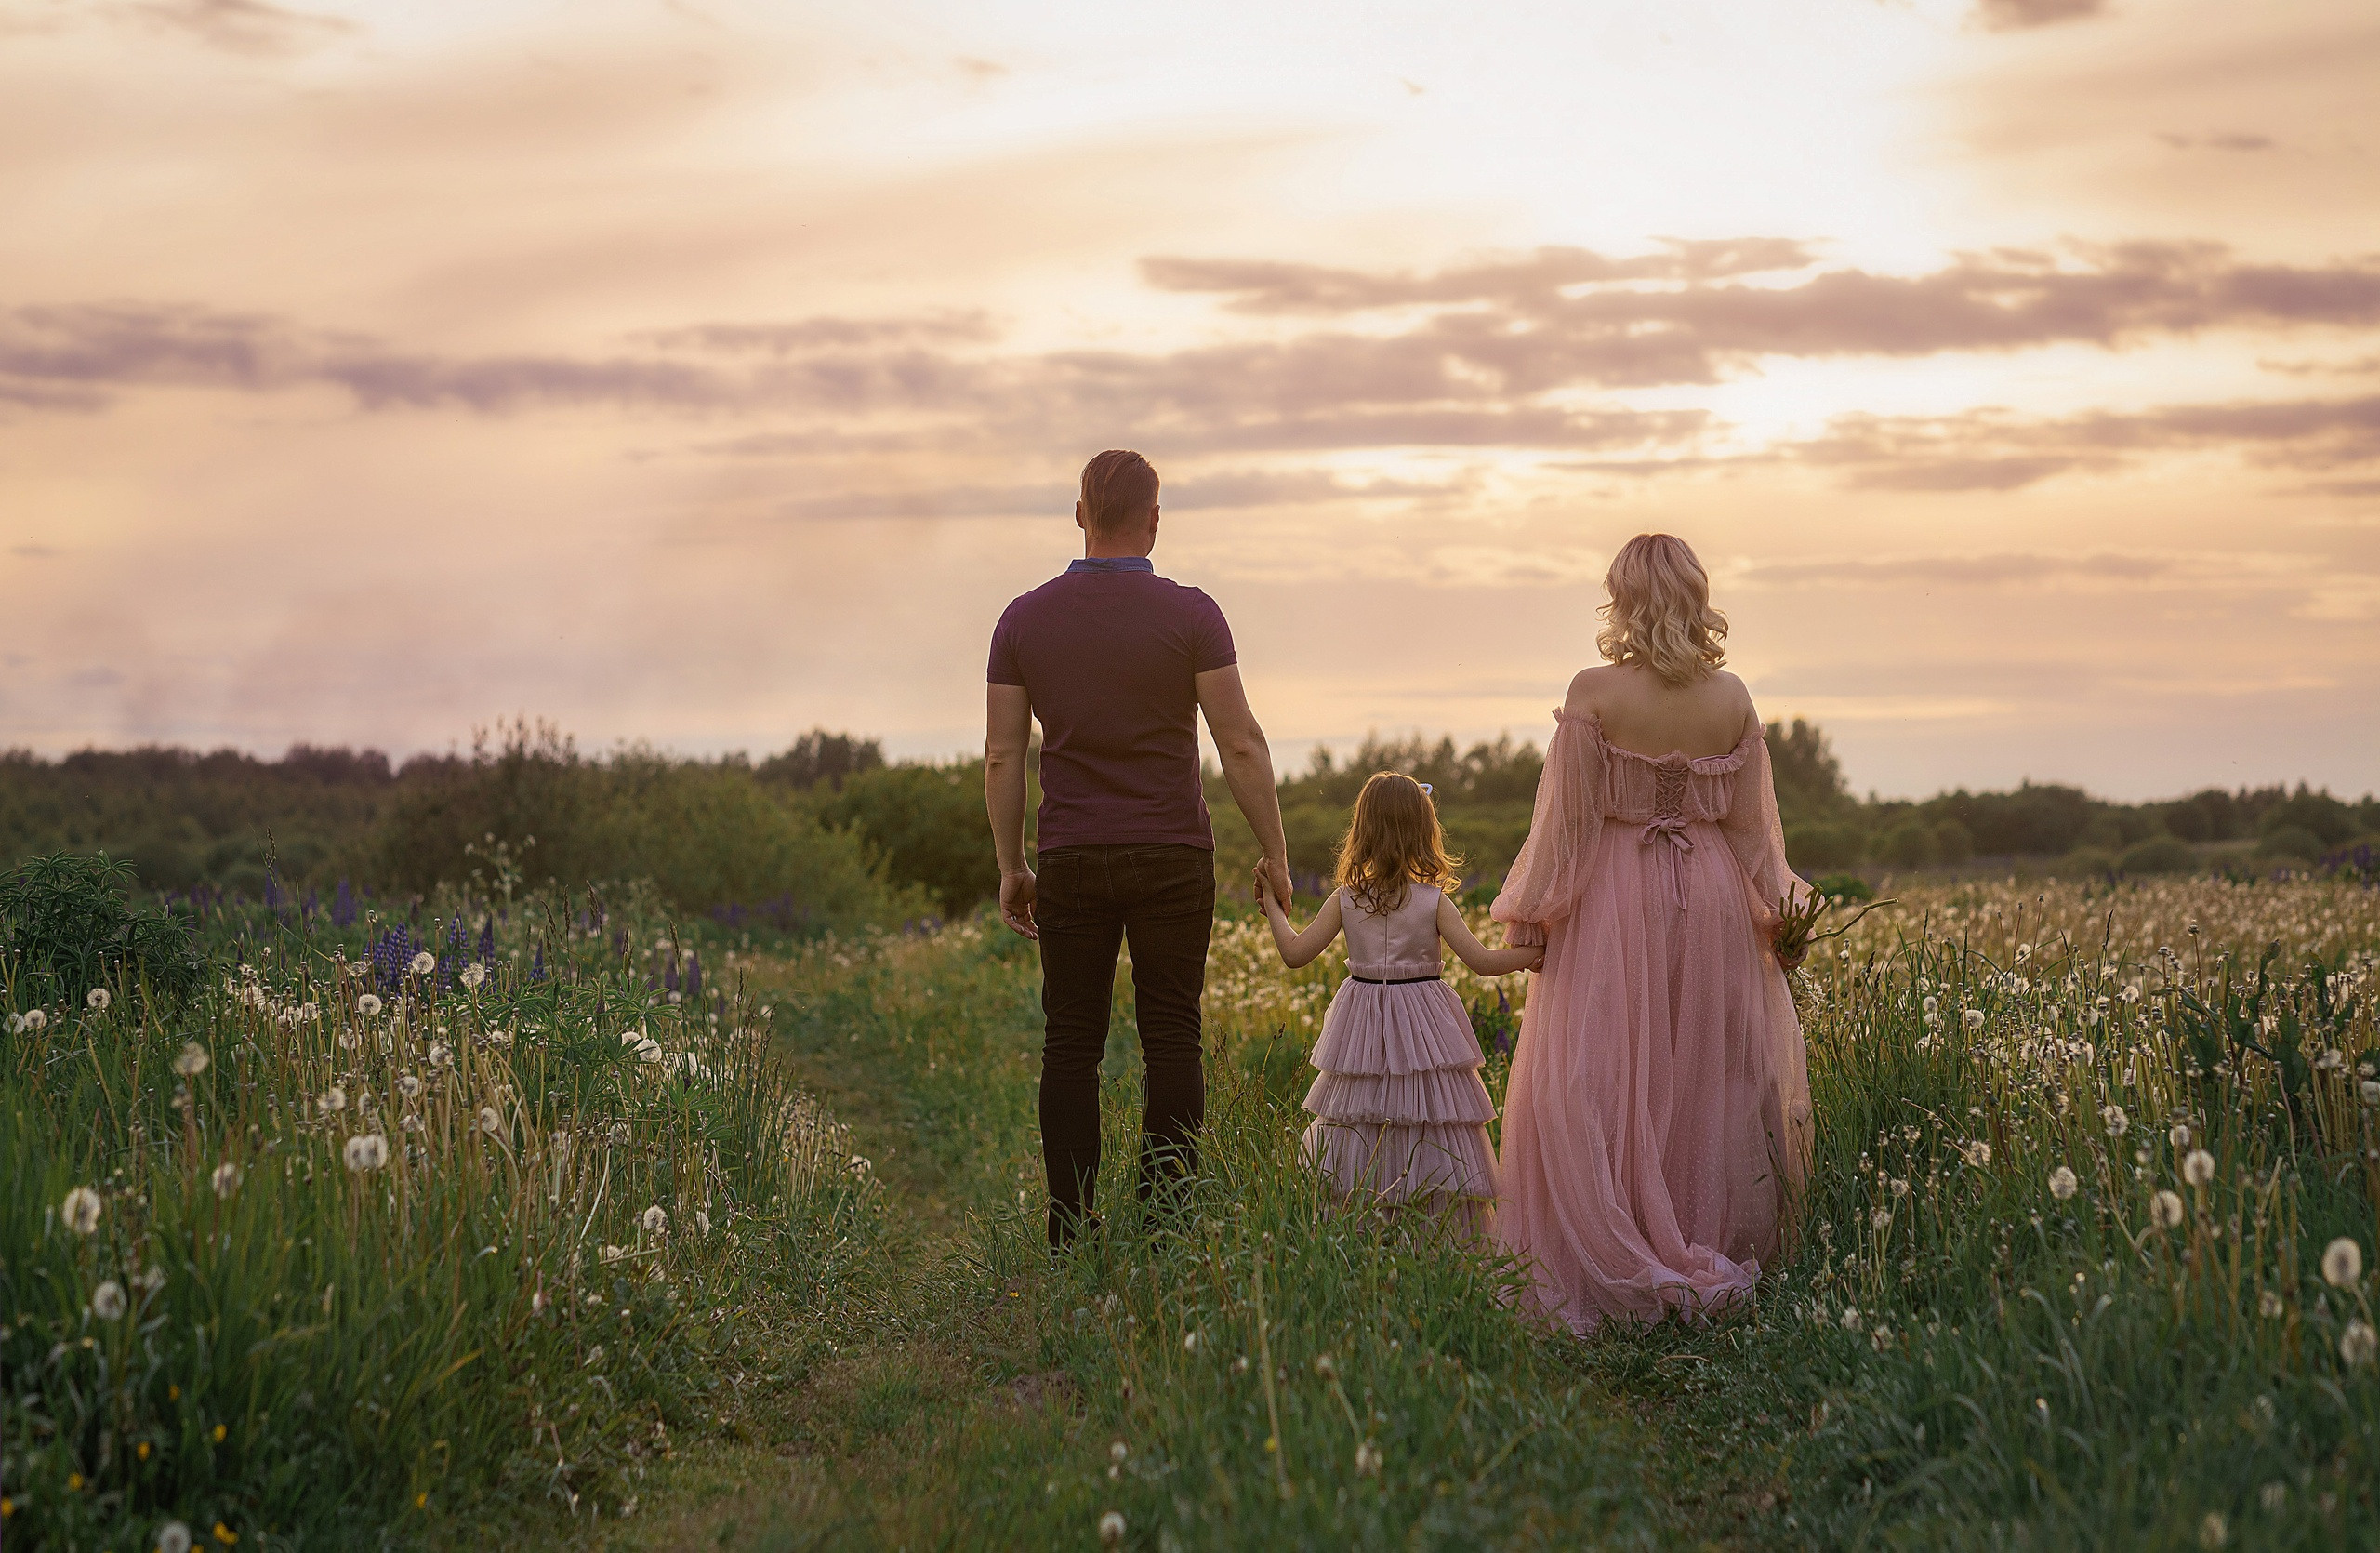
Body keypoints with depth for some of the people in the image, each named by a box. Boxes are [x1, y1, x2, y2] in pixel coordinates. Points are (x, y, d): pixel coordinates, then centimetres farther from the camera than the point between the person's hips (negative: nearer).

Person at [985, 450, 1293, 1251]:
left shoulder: (1024, 619, 1)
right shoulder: (1189, 614, -7)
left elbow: (1002, 755, 2)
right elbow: (1241, 745, -8)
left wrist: (1011, 868, 11)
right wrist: (1275, 853, 1)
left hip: (1072, 861, 2)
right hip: (1172, 856, -2)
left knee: (1071, 1045, 7)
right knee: (1171, 1041, 4)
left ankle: (1072, 1237, 7)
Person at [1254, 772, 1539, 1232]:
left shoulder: (1345, 900, -3)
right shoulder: (1434, 902, -9)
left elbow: (1295, 953, 0)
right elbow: (1482, 960, -12)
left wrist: (1272, 904, 13)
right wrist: (1534, 953, 2)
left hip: (1363, 1028, 2)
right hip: (1423, 1021, -2)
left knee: (1357, 1132, 8)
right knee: (1431, 1136, 1)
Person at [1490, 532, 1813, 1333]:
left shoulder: (1594, 692, -11)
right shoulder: (1733, 698, -1)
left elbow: (1570, 818, -9)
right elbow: (1750, 826, 3)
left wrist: (1533, 915, -1)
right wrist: (1775, 915, 15)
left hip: (1614, 905, -3)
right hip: (1711, 906, 3)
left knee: (1602, 1091, 2)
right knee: (1707, 1085, 11)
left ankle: (1609, 1279, 2)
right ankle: (1714, 1263, 15)